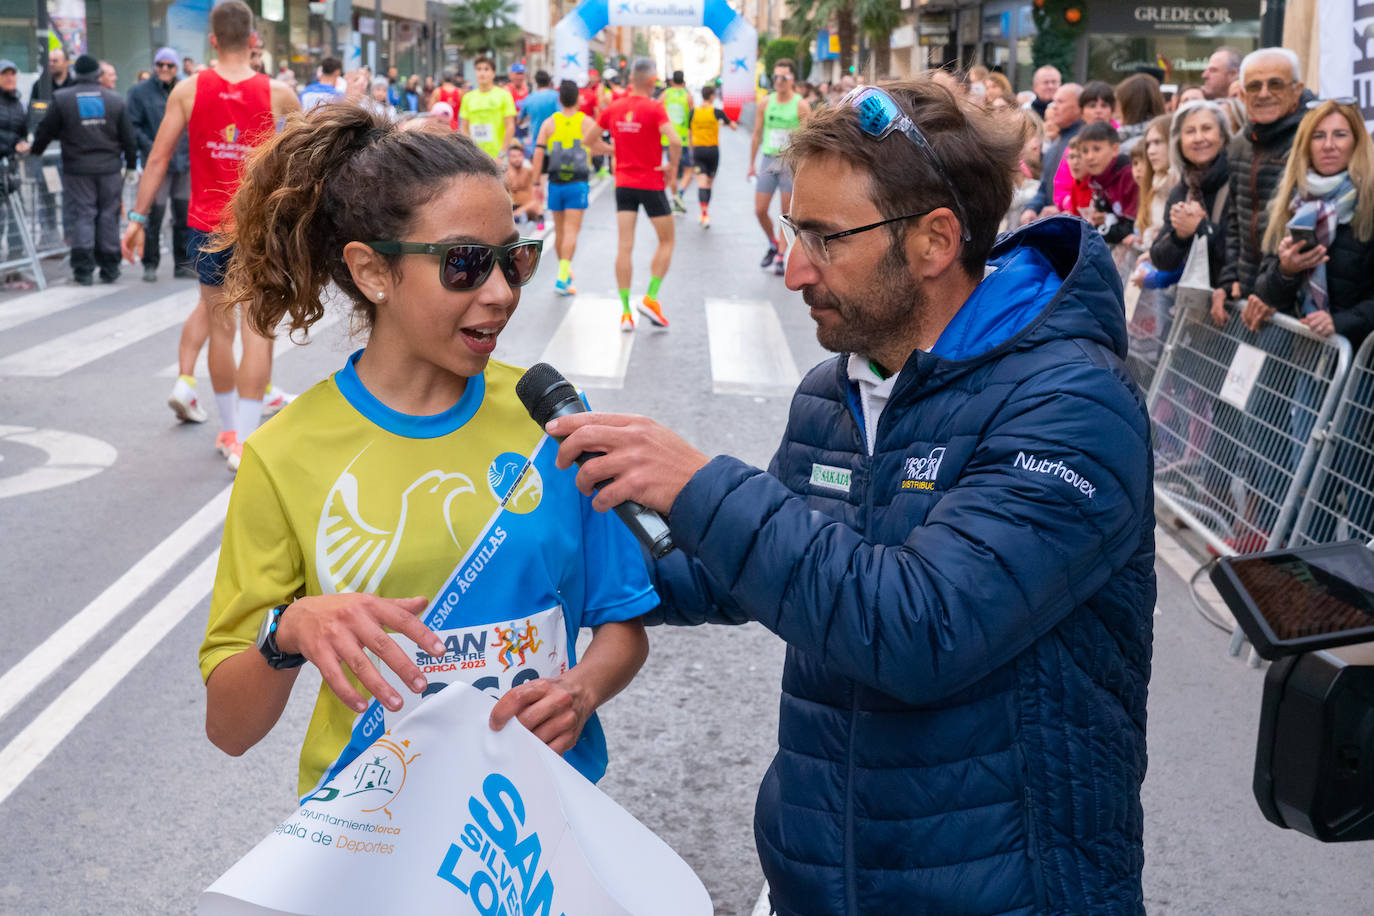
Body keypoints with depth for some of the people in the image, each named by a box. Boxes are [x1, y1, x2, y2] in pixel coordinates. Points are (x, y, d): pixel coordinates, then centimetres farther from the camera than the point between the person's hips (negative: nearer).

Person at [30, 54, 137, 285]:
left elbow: (46, 131, 3)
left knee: (82, 216, 2)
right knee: (108, 216, 8)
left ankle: (83, 269, -5)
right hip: (110, 167, 1)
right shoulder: (115, 99, 1)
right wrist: (131, 163, 15)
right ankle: (109, 268, 12)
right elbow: (128, 136, 5)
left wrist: (34, 151, 21)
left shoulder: (62, 99, -3)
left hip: (77, 169, -1)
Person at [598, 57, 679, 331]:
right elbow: (674, 141, -26)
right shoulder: (654, 108, -13)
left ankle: (625, 311, -1)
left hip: (623, 183, 4)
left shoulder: (613, 108, 1)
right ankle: (651, 298, 1)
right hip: (651, 183, -4)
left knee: (624, 247, 2)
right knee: (666, 241, 13)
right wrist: (672, 166, -10)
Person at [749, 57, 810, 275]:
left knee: (786, 214, -1)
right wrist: (751, 164, 12)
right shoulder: (766, 102, 6)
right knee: (760, 211, 1)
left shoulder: (801, 105, -5)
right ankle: (773, 244, 26)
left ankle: (780, 257, 8)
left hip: (791, 162, -3)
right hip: (768, 160, 4)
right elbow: (757, 135, 13)